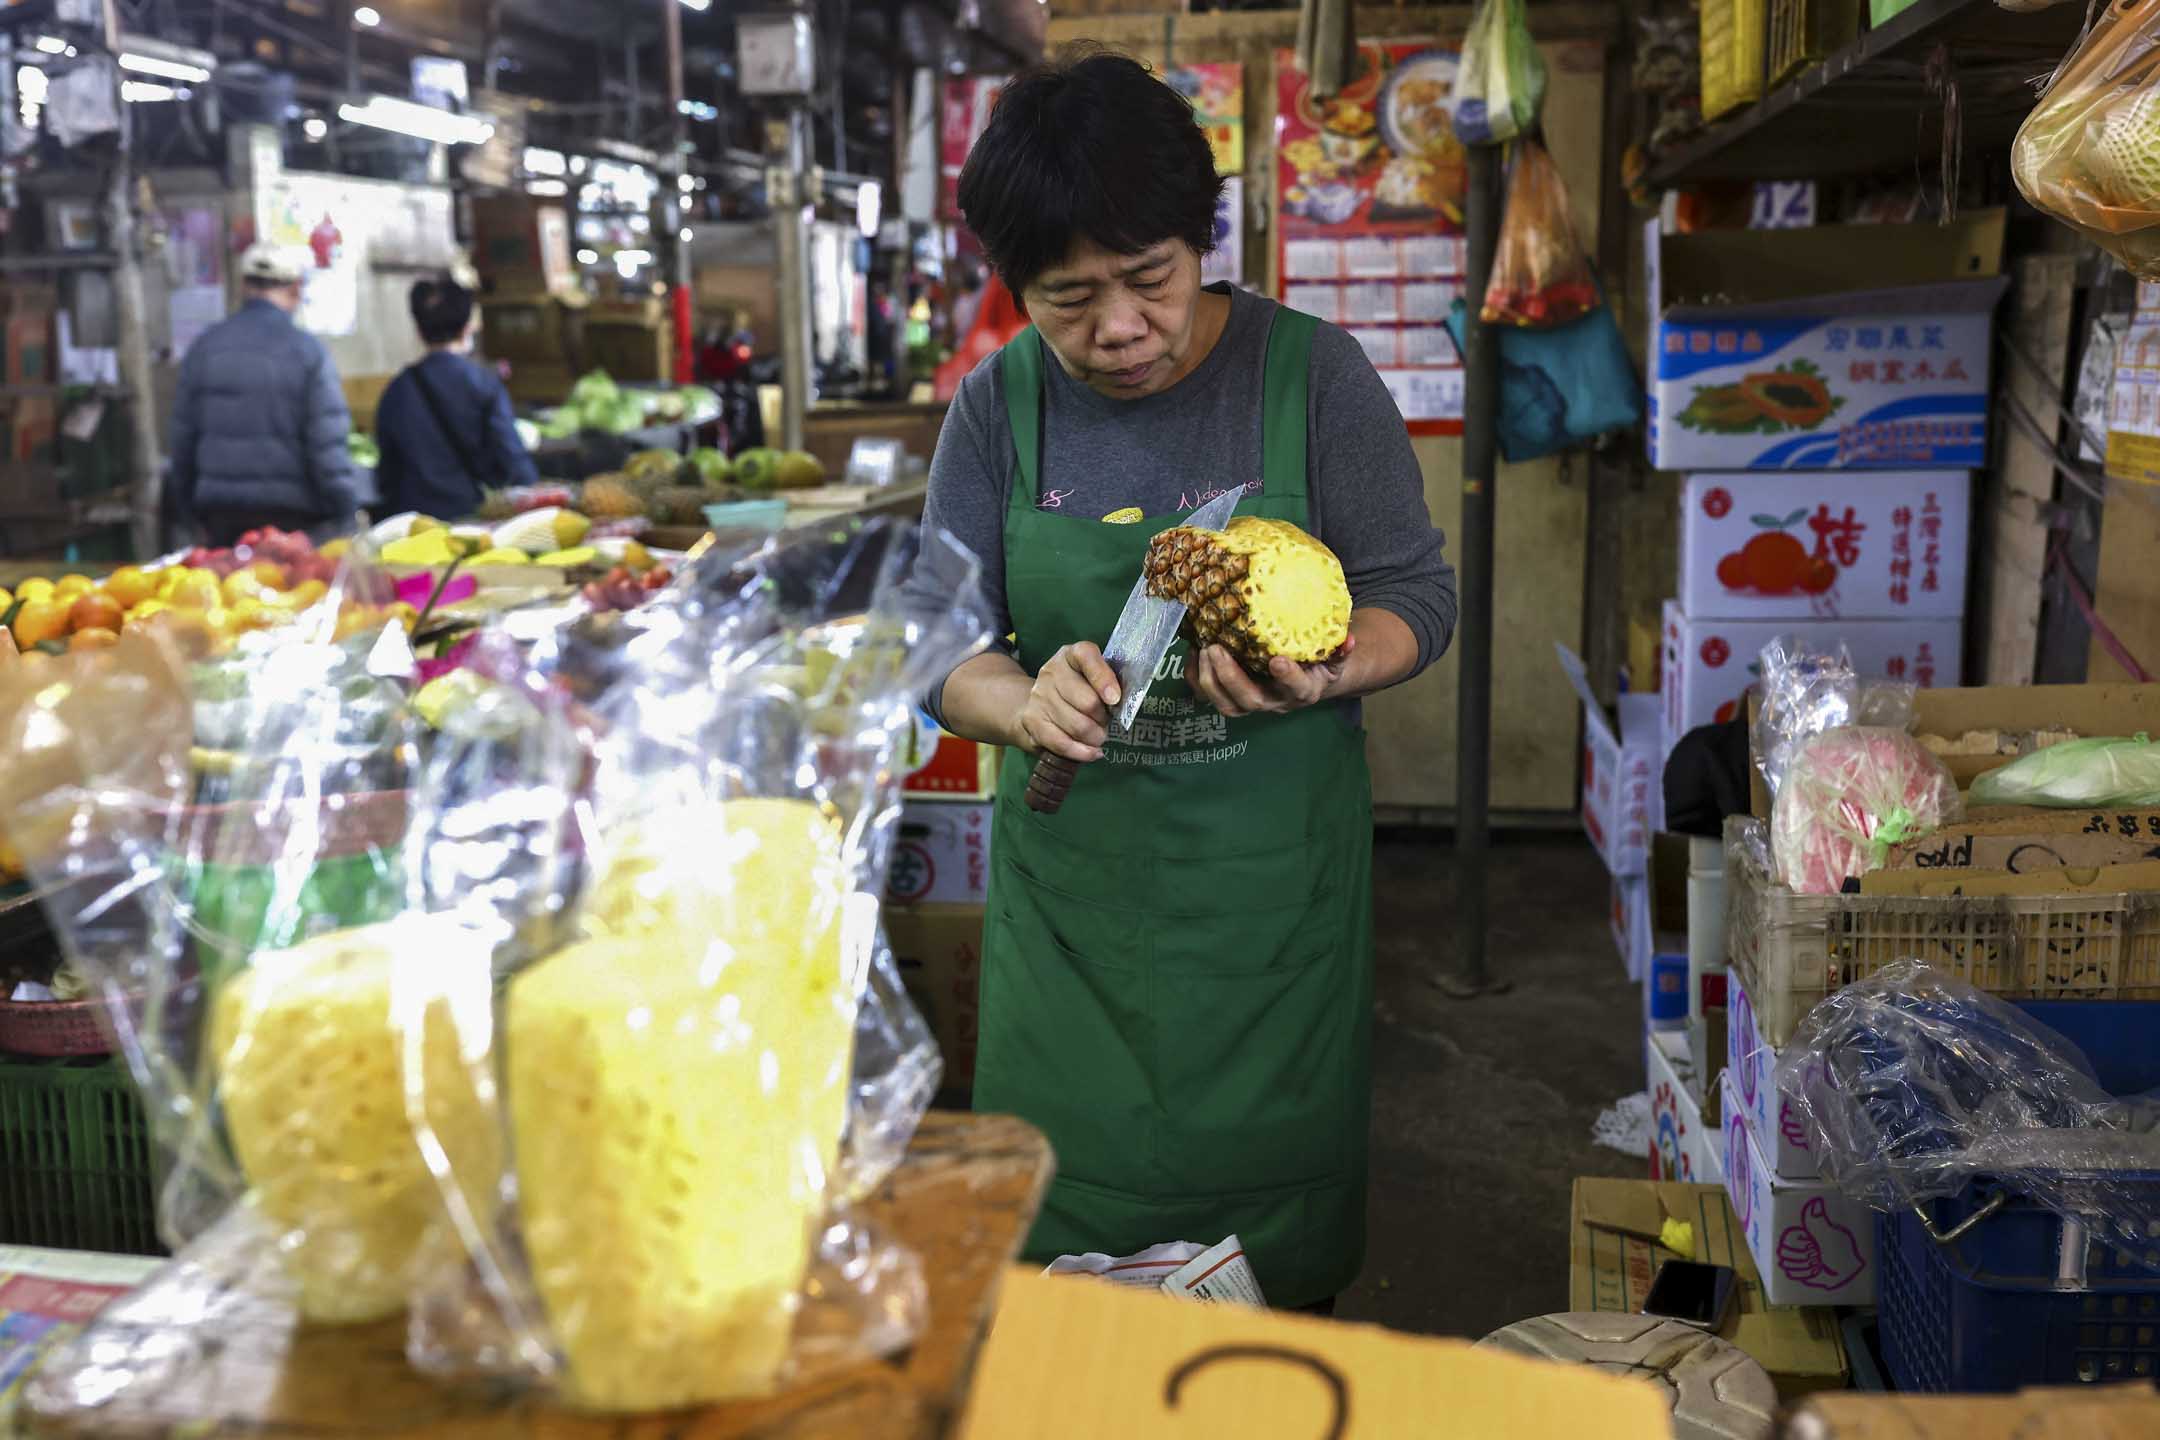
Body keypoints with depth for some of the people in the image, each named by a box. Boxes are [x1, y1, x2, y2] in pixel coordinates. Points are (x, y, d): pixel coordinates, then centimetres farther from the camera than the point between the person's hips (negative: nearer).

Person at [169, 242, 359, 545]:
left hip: (220, 513, 4)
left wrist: (191, 514, 19)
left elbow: (182, 437, 11)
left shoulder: (203, 347, 7)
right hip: (292, 515, -4)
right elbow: (328, 444, -10)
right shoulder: (308, 350, -7)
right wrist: (344, 520, -3)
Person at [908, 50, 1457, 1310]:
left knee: (1274, 1228, 14)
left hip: (1271, 872, -1)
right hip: (1070, 878, 2)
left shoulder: (1311, 372, -8)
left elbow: (1417, 597, -3)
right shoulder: (997, 405, -2)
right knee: (1061, 1216, 12)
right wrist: (1024, 701, -24)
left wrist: (1321, 678, -26)